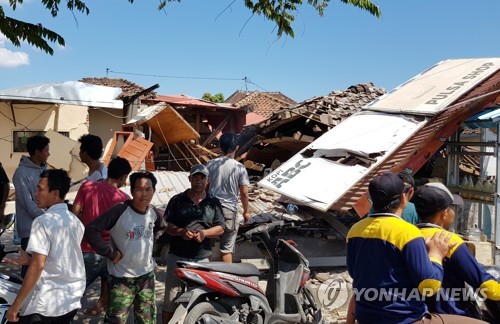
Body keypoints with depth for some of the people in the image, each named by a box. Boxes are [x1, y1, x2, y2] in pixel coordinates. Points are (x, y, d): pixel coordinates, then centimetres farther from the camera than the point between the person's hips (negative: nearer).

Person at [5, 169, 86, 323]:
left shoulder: (43, 221, -14)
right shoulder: (76, 221, 6)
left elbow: (38, 266, -20)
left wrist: (16, 304, -15)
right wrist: (29, 260, 18)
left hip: (45, 304, -6)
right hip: (72, 300, 7)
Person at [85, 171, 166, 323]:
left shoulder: (153, 213, -1)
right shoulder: (119, 210, -19)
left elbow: (161, 228, 23)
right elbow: (91, 230, -24)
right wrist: (111, 253, -20)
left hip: (148, 275, 6)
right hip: (123, 278, -5)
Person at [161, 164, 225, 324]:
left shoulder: (214, 202, 6)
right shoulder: (177, 200, 2)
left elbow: (220, 228, 6)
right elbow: (167, 226, 0)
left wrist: (204, 233, -13)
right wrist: (180, 232, -19)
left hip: (202, 258, 1)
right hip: (177, 256, -1)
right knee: (171, 298, 4)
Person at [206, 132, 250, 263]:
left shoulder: (211, 164, -2)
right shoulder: (239, 168, -8)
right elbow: (244, 192, -7)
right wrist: (246, 211, 7)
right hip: (229, 210, -2)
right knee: (227, 248, 8)